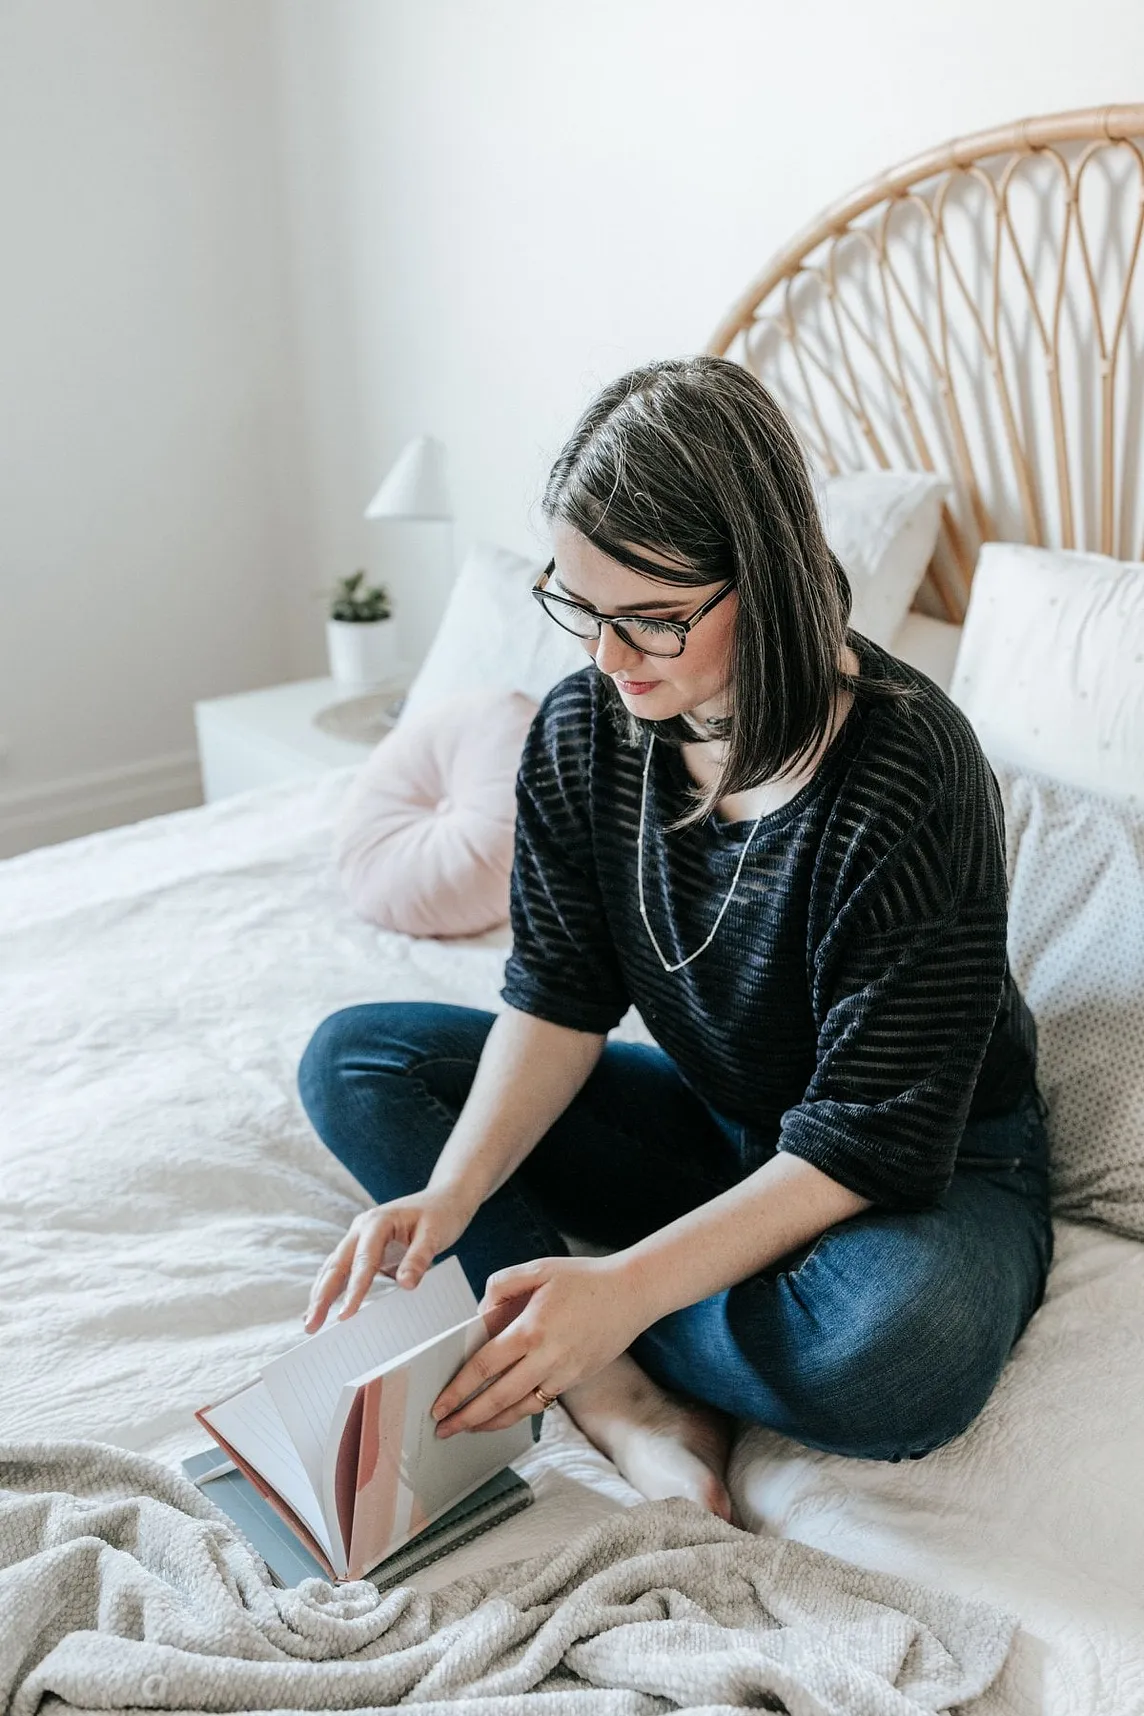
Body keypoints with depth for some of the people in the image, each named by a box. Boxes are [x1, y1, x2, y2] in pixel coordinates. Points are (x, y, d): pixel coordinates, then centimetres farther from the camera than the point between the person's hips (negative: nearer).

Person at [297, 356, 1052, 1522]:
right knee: (352, 1061, -5)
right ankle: (627, 1400, -20)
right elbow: (558, 998, -9)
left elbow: (869, 1143, -28)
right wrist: (448, 1196, -25)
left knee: (898, 1350, -41)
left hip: (929, 1173, -5)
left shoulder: (909, 776, -29)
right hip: (716, 1128, 6)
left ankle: (604, 1366, -10)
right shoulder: (582, 730, -11)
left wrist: (623, 1290, -37)